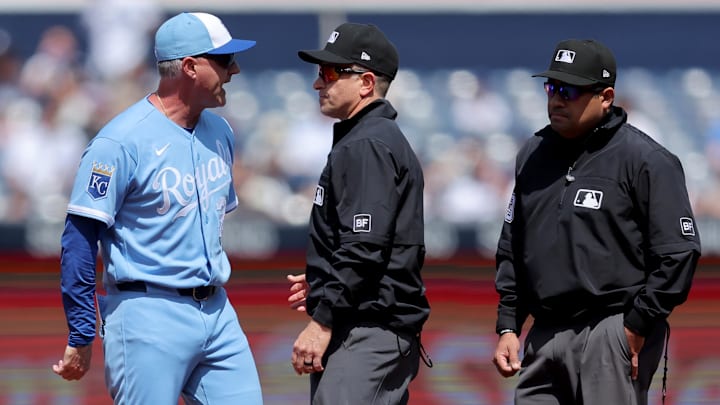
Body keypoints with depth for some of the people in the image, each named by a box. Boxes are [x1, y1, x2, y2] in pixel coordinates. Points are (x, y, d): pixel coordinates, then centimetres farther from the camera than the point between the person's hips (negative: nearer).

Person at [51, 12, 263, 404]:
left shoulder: (219, 133, 13)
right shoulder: (123, 141, -12)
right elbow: (80, 237, -12)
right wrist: (80, 338, -15)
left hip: (217, 312, 7)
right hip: (150, 318, -7)